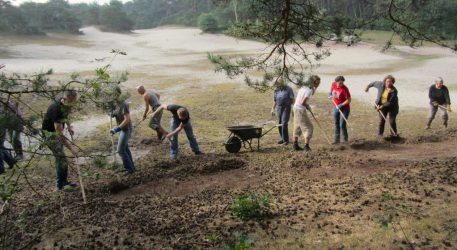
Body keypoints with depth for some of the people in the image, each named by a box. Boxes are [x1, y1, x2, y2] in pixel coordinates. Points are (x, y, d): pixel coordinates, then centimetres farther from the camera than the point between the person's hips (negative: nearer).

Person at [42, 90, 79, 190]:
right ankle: (61, 185, 2)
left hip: (57, 132, 9)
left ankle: (62, 182, 28)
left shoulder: (67, 105, -9)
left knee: (60, 158, 16)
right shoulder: (56, 109, -34)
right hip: (49, 134, -9)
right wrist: (71, 148, -34)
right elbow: (59, 134, -35)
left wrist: (69, 126, 5)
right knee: (62, 159, -10)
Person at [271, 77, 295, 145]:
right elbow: (274, 101, 16)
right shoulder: (276, 91, 9)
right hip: (279, 108, 5)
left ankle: (286, 139, -5)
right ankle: (282, 138, 17)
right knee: (279, 124, 6)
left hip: (286, 108, -5)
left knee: (284, 123, -12)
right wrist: (273, 109, 11)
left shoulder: (288, 89, -4)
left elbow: (292, 99, -3)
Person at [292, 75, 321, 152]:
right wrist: (308, 107, -5)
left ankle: (295, 145, 22)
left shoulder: (304, 87, 8)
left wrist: (307, 106, 4)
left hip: (296, 108, 9)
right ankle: (306, 146, -4)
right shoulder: (309, 90, -19)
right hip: (301, 110, -9)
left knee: (297, 127, 16)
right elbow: (302, 102, -24)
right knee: (308, 127, -1)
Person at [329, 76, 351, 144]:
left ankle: (345, 140, 13)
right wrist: (330, 93, 12)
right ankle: (336, 139, 22)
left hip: (344, 109, -6)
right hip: (335, 108, 6)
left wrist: (341, 105, -28)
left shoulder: (344, 89, -23)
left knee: (342, 125, -7)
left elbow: (349, 100, -21)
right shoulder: (333, 84, -5)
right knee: (336, 124, 11)